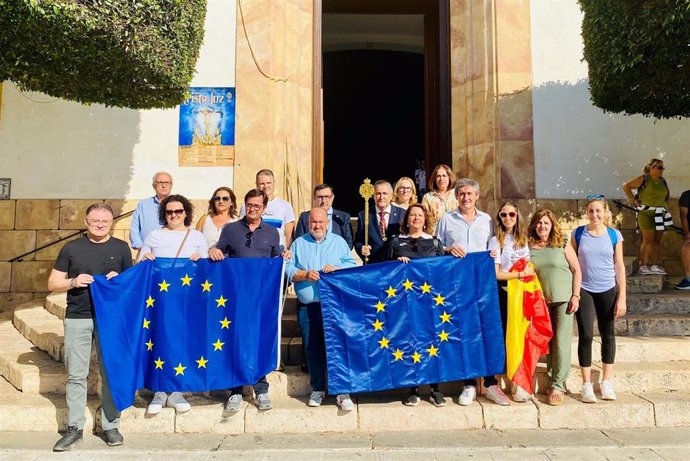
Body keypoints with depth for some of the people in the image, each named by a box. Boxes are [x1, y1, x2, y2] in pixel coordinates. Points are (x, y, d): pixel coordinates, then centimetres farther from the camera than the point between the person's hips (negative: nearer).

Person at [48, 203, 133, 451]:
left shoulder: (121, 248, 8)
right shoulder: (71, 248, 8)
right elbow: (52, 283, 9)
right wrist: (73, 282, -10)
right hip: (77, 319, 1)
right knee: (76, 375, 5)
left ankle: (110, 426, 15)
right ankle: (74, 428, 17)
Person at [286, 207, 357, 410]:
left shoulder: (339, 241, 12)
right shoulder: (298, 243, 12)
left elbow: (352, 265, 5)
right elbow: (288, 269, 4)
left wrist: (336, 269, -13)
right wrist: (305, 274, -13)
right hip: (307, 306, 1)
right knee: (313, 348, 6)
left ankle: (342, 391, 3)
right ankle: (318, 388, 19)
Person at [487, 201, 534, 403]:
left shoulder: (522, 239, 10)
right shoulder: (496, 240, -6)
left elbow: (529, 267, 16)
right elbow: (495, 274, -10)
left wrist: (530, 272, -5)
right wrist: (522, 273, -10)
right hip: (504, 292, -4)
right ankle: (515, 383, 10)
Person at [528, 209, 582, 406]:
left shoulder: (563, 246, -2)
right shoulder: (529, 248, 2)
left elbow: (576, 270, 0)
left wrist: (575, 296, -6)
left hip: (563, 299, -2)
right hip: (541, 301, 2)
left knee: (561, 341, -4)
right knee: (548, 341, 9)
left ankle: (558, 385, 1)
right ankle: (553, 378, 23)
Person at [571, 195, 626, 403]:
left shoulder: (614, 235, -1)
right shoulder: (578, 234, -2)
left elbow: (619, 266, 1)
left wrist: (622, 297, -2)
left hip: (607, 290, 1)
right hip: (584, 290, -1)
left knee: (608, 335, 10)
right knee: (585, 335, -3)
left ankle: (606, 383, 23)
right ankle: (587, 385, 7)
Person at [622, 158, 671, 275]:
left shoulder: (663, 181, 14)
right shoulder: (643, 179, -5)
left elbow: (667, 195, 28)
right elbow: (626, 186, -6)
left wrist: (666, 206, 13)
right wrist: (633, 200, -8)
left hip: (660, 214, 6)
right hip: (646, 213, -6)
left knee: (657, 241, 7)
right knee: (648, 240, -9)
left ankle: (654, 265, 14)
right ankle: (643, 266, -3)